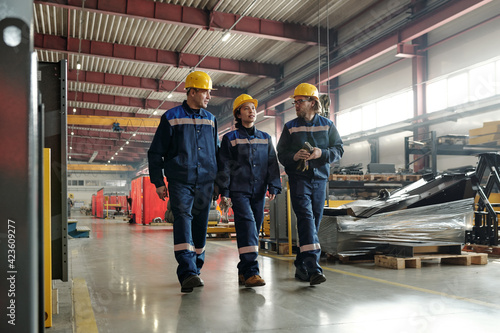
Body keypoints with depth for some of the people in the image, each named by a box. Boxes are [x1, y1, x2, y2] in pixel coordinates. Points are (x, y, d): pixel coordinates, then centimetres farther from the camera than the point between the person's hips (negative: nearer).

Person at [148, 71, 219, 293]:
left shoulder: (210, 120, 15)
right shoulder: (171, 118, 2)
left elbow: (216, 152, 24)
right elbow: (155, 152, 4)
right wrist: (158, 182, -1)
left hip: (205, 183, 4)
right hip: (180, 181, -4)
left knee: (200, 225, 7)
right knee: (183, 219, -18)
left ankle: (195, 270, 22)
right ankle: (187, 273, -25)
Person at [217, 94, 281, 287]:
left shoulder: (265, 139, 16)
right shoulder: (230, 139, 5)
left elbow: (272, 164, 13)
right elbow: (224, 166, 3)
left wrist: (273, 187, 2)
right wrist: (224, 191, -4)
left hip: (259, 192, 4)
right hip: (239, 190, -4)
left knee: (255, 229, 4)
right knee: (247, 225, -18)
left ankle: (244, 271, 16)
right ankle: (250, 272, -21)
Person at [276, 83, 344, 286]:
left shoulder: (327, 125, 10)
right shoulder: (290, 127, 8)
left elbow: (339, 149, 7)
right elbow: (281, 154, 7)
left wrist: (322, 153, -12)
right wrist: (294, 156, -14)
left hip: (320, 179, 2)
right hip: (298, 179, -2)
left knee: (315, 222, 4)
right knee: (306, 218, -17)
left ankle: (301, 265, 17)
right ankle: (313, 268, -24)